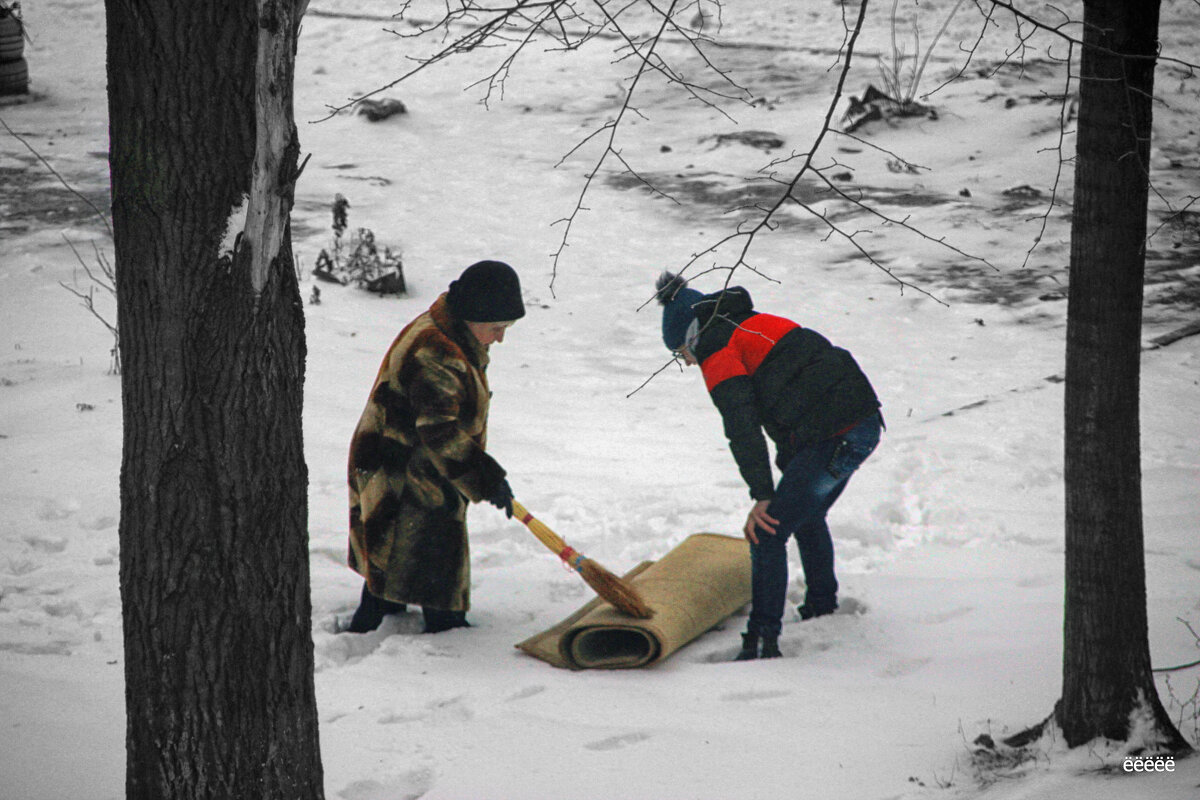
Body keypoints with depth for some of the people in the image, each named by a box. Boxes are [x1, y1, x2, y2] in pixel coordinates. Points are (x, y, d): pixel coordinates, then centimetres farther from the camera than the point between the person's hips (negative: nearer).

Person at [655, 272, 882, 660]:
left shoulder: (716, 349, -5)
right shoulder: (753, 326, 24)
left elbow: (742, 427, -14)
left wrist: (762, 496, -14)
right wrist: (789, 469, 32)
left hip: (833, 438, -10)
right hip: (864, 423, 10)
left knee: (768, 535, -8)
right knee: (808, 517, 30)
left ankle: (762, 641, -10)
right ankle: (822, 608, 45)